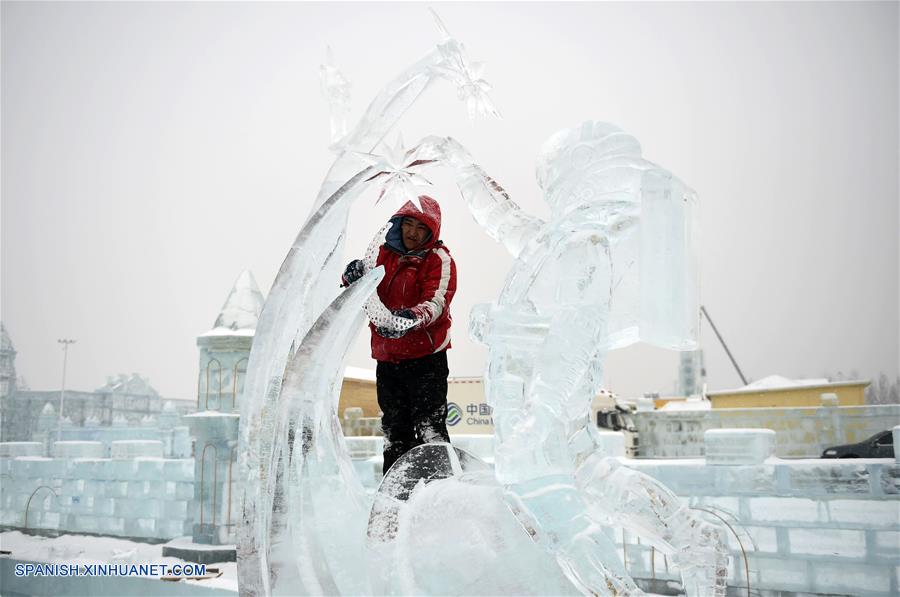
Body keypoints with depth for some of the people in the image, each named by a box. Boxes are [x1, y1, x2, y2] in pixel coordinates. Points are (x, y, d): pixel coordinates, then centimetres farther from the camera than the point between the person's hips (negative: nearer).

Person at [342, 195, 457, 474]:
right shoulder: (385, 253, 10)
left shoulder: (439, 259, -5)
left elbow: (436, 302, -20)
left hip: (425, 356, -6)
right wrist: (354, 278, -13)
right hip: (387, 357, 6)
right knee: (394, 431, 15)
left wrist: (412, 317, -41)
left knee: (429, 428, -11)